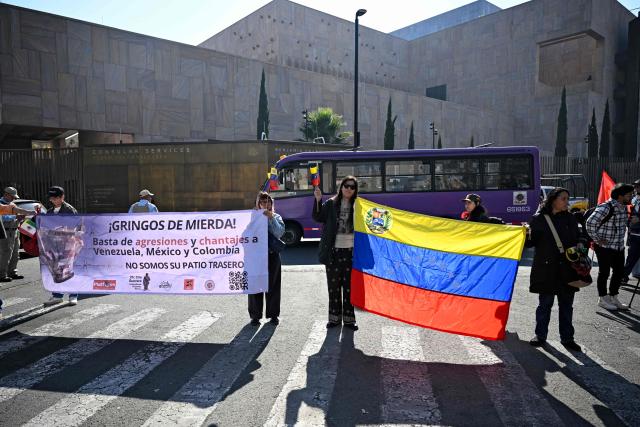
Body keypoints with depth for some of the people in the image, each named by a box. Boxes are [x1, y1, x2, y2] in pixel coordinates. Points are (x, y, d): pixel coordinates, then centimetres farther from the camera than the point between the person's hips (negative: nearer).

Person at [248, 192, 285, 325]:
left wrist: (271, 218, -14)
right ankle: (255, 314, 12)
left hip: (272, 255, 1)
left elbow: (280, 232, -7)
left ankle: (273, 314, 17)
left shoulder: (276, 217, 9)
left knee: (273, 285, 5)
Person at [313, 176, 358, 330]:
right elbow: (318, 217, -9)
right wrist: (318, 201, -20)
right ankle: (335, 316, 22)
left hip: (351, 251, 0)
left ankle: (348, 318, 17)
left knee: (349, 286, 6)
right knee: (333, 285, 9)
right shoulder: (331, 204, 3)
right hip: (333, 251, 0)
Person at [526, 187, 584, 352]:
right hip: (545, 269, -3)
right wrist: (527, 235, -25)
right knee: (544, 303, 7)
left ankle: (567, 338, 22)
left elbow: (578, 238, 16)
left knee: (566, 304, 10)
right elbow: (531, 242, -3)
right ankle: (540, 335, 20)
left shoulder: (570, 218, 6)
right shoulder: (538, 219, -4)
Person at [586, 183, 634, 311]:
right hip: (605, 247, -8)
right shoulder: (606, 208, -20)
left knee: (619, 272, 13)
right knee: (604, 272, 3)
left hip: (619, 246, 8)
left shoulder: (623, 207, 7)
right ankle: (602, 299, 16)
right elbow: (590, 223, -26)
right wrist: (596, 239, -19)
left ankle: (613, 298, 28)